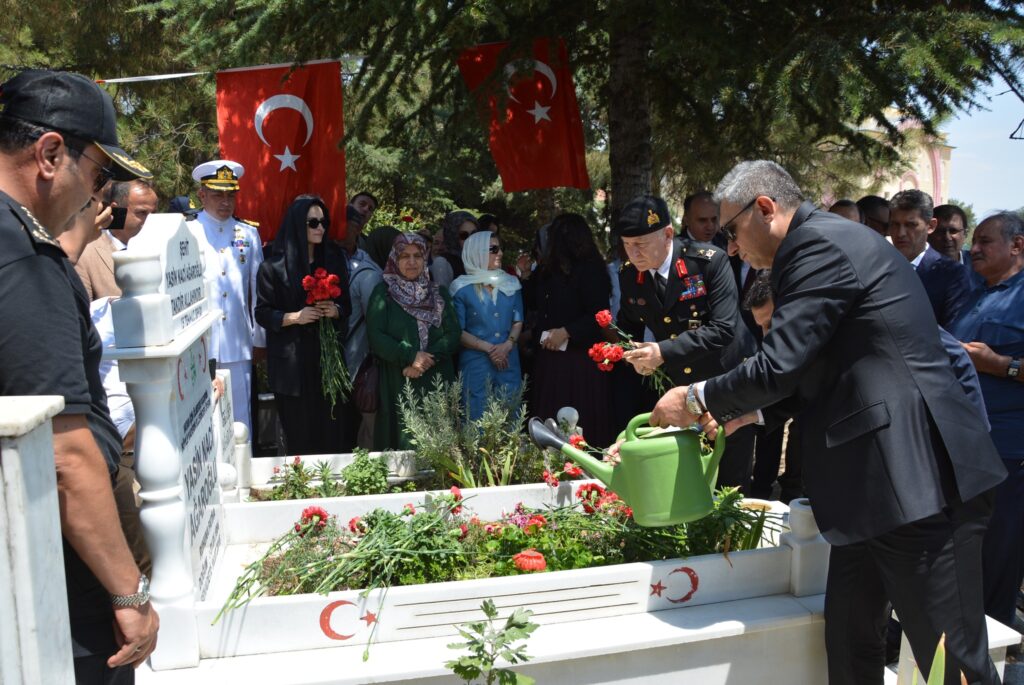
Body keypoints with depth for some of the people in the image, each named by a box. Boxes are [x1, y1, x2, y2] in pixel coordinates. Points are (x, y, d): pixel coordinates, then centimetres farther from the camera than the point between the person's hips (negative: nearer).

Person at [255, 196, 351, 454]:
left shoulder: (334, 260, 9)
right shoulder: (274, 267, -3)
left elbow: (347, 304, 12)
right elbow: (262, 313, -2)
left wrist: (335, 310, -10)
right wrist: (294, 317, -18)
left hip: (328, 356, 3)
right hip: (292, 363, -3)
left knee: (330, 430, 2)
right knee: (299, 434, -1)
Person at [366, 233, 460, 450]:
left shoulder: (439, 294, 14)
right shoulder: (383, 293, 6)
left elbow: (453, 333, 4)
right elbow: (376, 336, -5)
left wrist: (427, 360, -11)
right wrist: (410, 355, -15)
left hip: (437, 383, 3)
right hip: (398, 385, -2)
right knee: (404, 440, -6)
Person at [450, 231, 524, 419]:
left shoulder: (511, 284, 9)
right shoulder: (462, 289, -3)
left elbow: (518, 321, 8)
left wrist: (508, 345, -11)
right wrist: (488, 348, -13)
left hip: (508, 363, 4)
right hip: (476, 364, -3)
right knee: (479, 419, 1)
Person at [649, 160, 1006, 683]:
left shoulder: (821, 245, -13)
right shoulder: (826, 242, 18)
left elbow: (777, 365, -18)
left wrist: (697, 400, -2)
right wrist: (747, 410, 16)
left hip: (918, 483, -10)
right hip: (876, 483, 10)